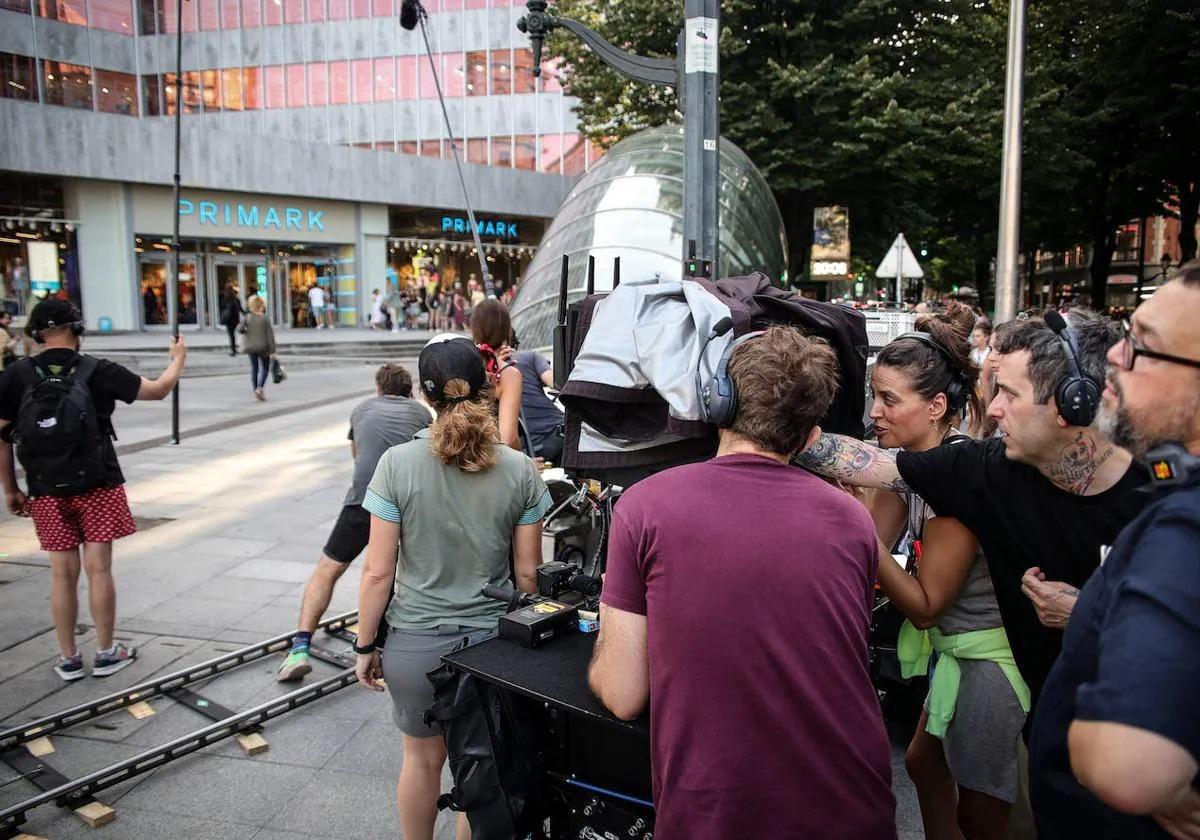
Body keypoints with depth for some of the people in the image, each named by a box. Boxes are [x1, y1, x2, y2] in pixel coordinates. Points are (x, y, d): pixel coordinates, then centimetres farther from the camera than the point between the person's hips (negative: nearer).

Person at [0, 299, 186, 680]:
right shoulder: (97, 371, -7)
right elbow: (158, 390, -1)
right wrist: (178, 358, 17)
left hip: (48, 492, 2)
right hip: (97, 487, -2)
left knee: (62, 573, 9)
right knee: (99, 569, 4)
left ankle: (68, 658, 18)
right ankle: (106, 653, 14)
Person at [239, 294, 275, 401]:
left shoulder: (248, 318, -3)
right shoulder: (265, 319, -11)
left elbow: (239, 329, -10)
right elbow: (270, 335, -12)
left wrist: (247, 331, 13)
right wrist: (272, 350, -9)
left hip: (251, 347, 3)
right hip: (263, 347, -3)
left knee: (254, 369, 11)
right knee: (265, 368, 10)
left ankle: (256, 391, 12)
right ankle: (259, 388, -8)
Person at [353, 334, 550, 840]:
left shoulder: (397, 463, -14)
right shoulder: (519, 471, -10)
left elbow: (378, 572, -11)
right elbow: (528, 574, -4)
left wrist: (365, 646, 3)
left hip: (415, 644, 0)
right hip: (492, 642, 0)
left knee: (423, 758, 23)